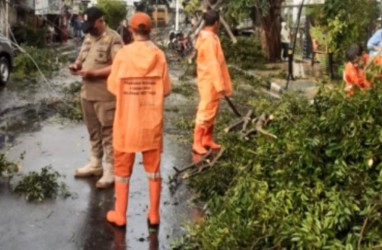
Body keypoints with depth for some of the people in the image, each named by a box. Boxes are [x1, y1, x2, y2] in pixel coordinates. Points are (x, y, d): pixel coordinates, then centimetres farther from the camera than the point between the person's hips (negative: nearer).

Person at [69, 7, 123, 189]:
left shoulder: (113, 39, -12)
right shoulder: (88, 37, 14)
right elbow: (82, 57, 22)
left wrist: (93, 73, -23)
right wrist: (76, 65, -1)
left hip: (106, 96, -8)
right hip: (87, 93, 8)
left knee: (108, 133, 0)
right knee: (93, 131, 19)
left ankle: (110, 170, 7)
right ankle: (95, 164, 32)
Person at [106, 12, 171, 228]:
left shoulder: (123, 54, -9)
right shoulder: (159, 55, -7)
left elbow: (113, 87, -3)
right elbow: (166, 90, -3)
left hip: (127, 120, -1)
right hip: (152, 121, 1)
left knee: (123, 168, 13)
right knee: (153, 168, 13)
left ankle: (120, 215, 20)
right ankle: (154, 215, 19)